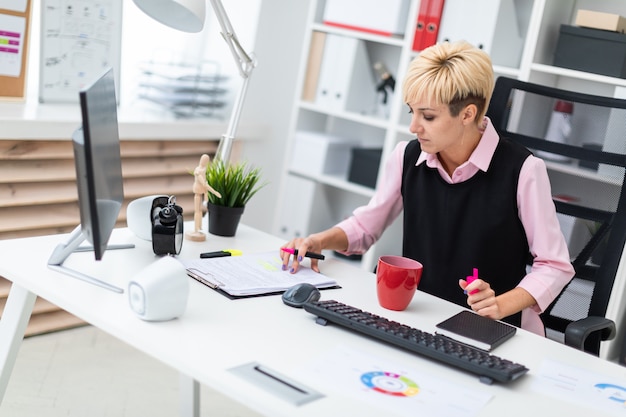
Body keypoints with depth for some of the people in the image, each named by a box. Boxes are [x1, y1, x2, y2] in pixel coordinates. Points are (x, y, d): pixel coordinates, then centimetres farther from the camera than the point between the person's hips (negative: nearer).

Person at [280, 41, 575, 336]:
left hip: (496, 332, -1)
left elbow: (555, 265, -9)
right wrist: (321, 241, -7)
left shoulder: (522, 170, -16)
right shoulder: (407, 157, -3)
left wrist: (501, 306, -23)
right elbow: (364, 225, 12)